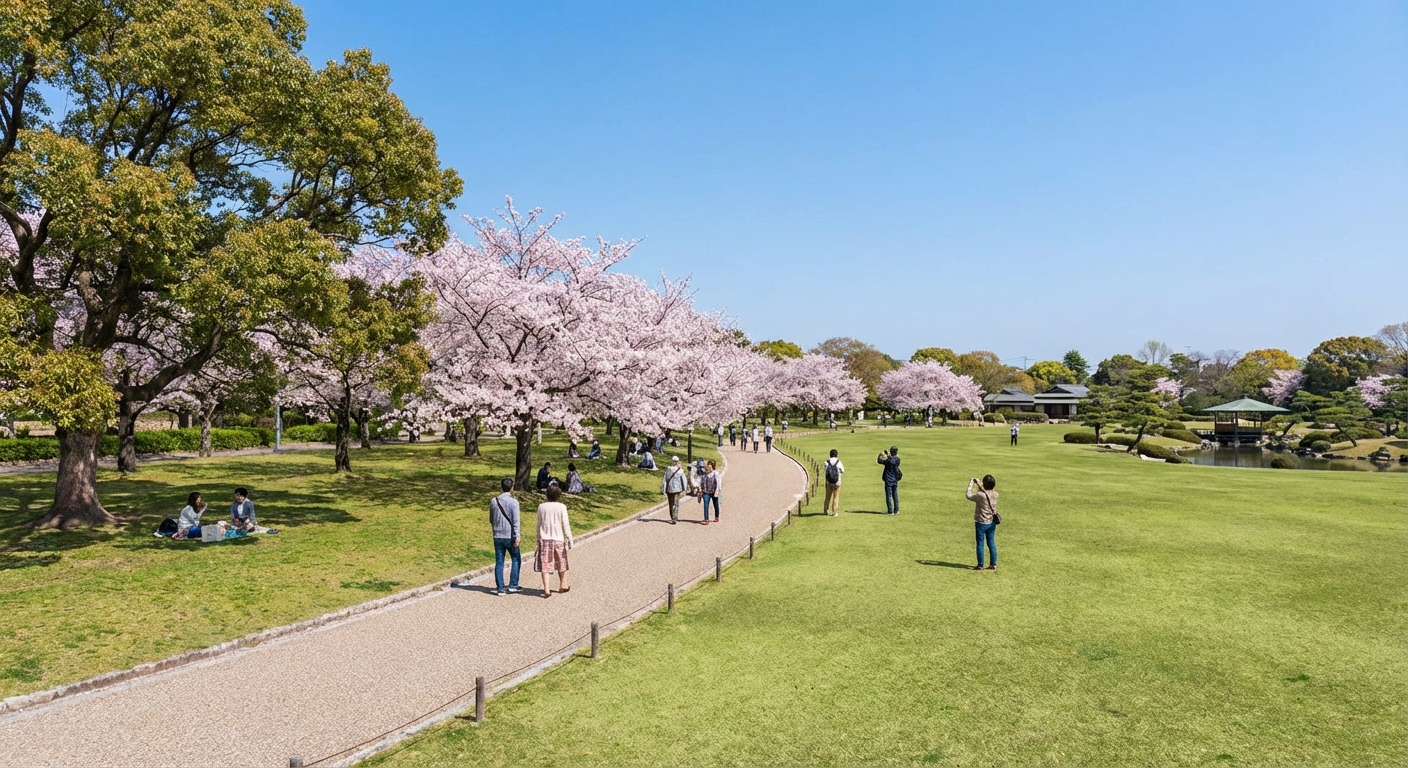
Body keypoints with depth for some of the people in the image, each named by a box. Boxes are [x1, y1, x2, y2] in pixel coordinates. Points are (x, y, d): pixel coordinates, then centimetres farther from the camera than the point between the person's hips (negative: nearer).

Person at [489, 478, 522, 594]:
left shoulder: (493, 501, 4)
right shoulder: (513, 501, -10)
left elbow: (491, 519, 15)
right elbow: (515, 520, -15)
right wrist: (517, 536, -16)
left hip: (497, 536, 4)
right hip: (510, 536, -4)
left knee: (499, 562, 7)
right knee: (516, 559, 11)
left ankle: (500, 587, 7)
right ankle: (513, 585, 8)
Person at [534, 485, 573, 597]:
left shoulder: (541, 506, 2)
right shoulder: (561, 507, -6)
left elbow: (539, 524, 9)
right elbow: (565, 524, -7)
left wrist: (538, 539, 19)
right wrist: (569, 539, -2)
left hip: (544, 538, 1)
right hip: (558, 538, -1)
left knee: (545, 565, 2)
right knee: (561, 563, 16)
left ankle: (546, 590, -5)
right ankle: (563, 586, 30)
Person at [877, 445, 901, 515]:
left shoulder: (889, 460, -19)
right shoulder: (897, 459, -3)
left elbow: (879, 461, -11)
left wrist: (880, 455, 4)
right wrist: (888, 456, 22)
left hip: (888, 480, -6)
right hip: (895, 480, 6)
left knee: (889, 495, 0)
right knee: (895, 495, 15)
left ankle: (890, 511, 1)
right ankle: (896, 510, 19)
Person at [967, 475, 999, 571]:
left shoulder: (980, 495, -22)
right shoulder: (995, 494, -5)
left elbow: (968, 495, -7)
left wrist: (971, 483, 3)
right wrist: (978, 484, 16)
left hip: (981, 523, -5)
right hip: (992, 523, 5)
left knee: (980, 544, 5)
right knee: (991, 542, 15)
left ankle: (980, 565, 10)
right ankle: (993, 564, 19)